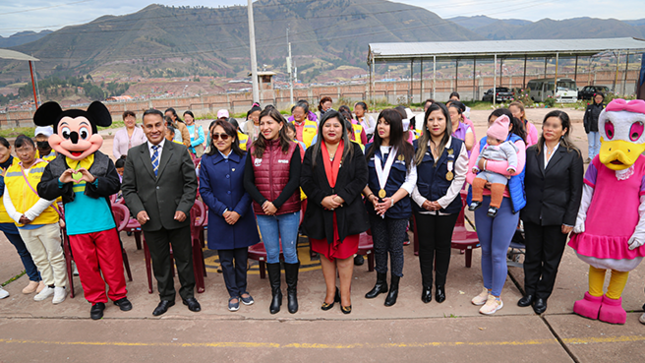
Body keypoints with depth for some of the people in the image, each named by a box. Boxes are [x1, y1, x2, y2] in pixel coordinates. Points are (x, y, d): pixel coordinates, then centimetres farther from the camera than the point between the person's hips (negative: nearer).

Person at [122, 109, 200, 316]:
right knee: (159, 260, 14)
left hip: (177, 218, -1)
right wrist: (138, 210, -10)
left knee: (184, 258, 10)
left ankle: (188, 293, 30)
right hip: (150, 220, 2)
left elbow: (191, 183, -1)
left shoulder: (180, 152, 0)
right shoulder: (133, 155, 5)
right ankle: (166, 297, 32)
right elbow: (128, 188, 5)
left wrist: (183, 208, -12)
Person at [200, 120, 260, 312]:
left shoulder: (244, 159, -3)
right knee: (226, 259, 9)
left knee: (242, 257, 12)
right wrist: (223, 211, -12)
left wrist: (238, 212, -13)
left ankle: (242, 289, 32)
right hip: (219, 220, 0)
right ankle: (233, 294, 26)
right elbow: (204, 191, -2)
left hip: (242, 218, 0)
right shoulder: (207, 161, -1)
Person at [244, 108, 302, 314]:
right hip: (263, 212, 2)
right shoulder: (254, 150, 3)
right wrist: (263, 202, -13)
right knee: (271, 253, 11)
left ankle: (292, 292, 26)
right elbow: (247, 182, 0)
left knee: (290, 251, 8)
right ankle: (276, 293, 26)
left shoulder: (292, 148, -3)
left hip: (288, 210, -2)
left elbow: (294, 181, -9)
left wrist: (276, 203, -15)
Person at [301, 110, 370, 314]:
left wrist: (341, 197, -15)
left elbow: (361, 178, -4)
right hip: (321, 212, 2)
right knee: (325, 253, 11)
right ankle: (331, 292, 25)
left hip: (347, 211, -1)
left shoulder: (354, 150, 4)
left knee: (345, 254, 4)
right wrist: (322, 198, -15)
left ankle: (345, 295, 19)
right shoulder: (312, 152, 7)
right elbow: (305, 180, 0)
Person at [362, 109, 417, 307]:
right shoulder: (370, 149, 5)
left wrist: (391, 200, -16)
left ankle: (394, 286, 25)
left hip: (398, 208, -3)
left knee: (395, 248, 7)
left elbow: (411, 180, -6)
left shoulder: (406, 150, -3)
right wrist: (371, 197, -12)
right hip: (374, 208, 3)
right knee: (379, 246, 15)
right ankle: (380, 282, 33)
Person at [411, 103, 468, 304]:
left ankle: (440, 285, 28)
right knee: (425, 246, 9)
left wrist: (442, 201, -10)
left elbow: (460, 177, -4)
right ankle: (426, 285, 25)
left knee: (443, 245, 10)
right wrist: (421, 200, -9)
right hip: (422, 206, 1)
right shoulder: (417, 146, 2)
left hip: (448, 206, -1)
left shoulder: (457, 146, -1)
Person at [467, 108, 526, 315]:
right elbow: (469, 170, 4)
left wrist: (486, 164, -15)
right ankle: (487, 289, 31)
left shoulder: (516, 143, -2)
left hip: (506, 203, -4)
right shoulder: (482, 143, 10)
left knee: (498, 253, 0)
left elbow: (516, 167, -22)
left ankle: (496, 297, 15)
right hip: (482, 200, 4)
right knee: (486, 250, 14)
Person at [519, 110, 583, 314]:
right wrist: (518, 211, 4)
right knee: (532, 257, 13)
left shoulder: (572, 155, -4)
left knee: (551, 259, 10)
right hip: (532, 215, 2)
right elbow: (523, 183, 8)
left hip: (556, 217, -2)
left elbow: (576, 191, -4)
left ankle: (542, 296, 27)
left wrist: (569, 220, -7)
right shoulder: (531, 152, 4)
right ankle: (530, 292, 29)